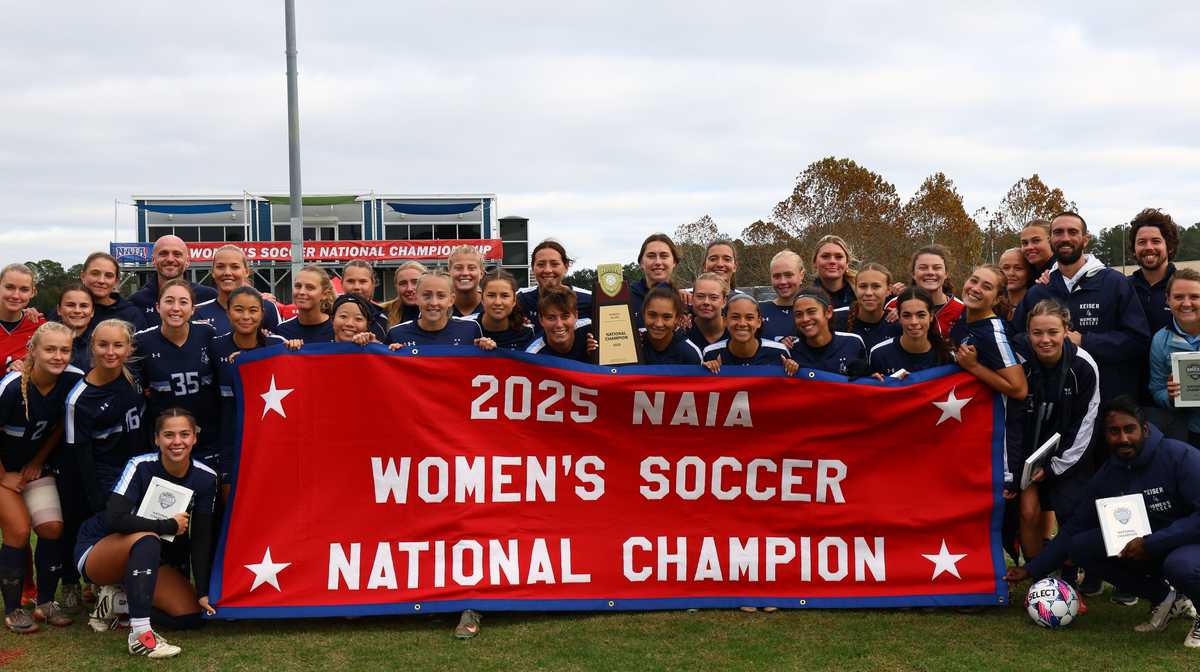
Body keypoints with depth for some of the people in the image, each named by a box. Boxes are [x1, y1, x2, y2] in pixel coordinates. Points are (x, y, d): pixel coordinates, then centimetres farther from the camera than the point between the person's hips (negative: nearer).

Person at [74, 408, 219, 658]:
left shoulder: (205, 478, -10)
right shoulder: (140, 467, -21)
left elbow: (201, 539, -8)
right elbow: (115, 519, -34)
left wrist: (203, 593, -13)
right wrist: (169, 526, -27)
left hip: (149, 561, 5)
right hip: (97, 553, -5)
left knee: (191, 616, -12)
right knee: (146, 539, -37)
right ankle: (139, 635, -38)